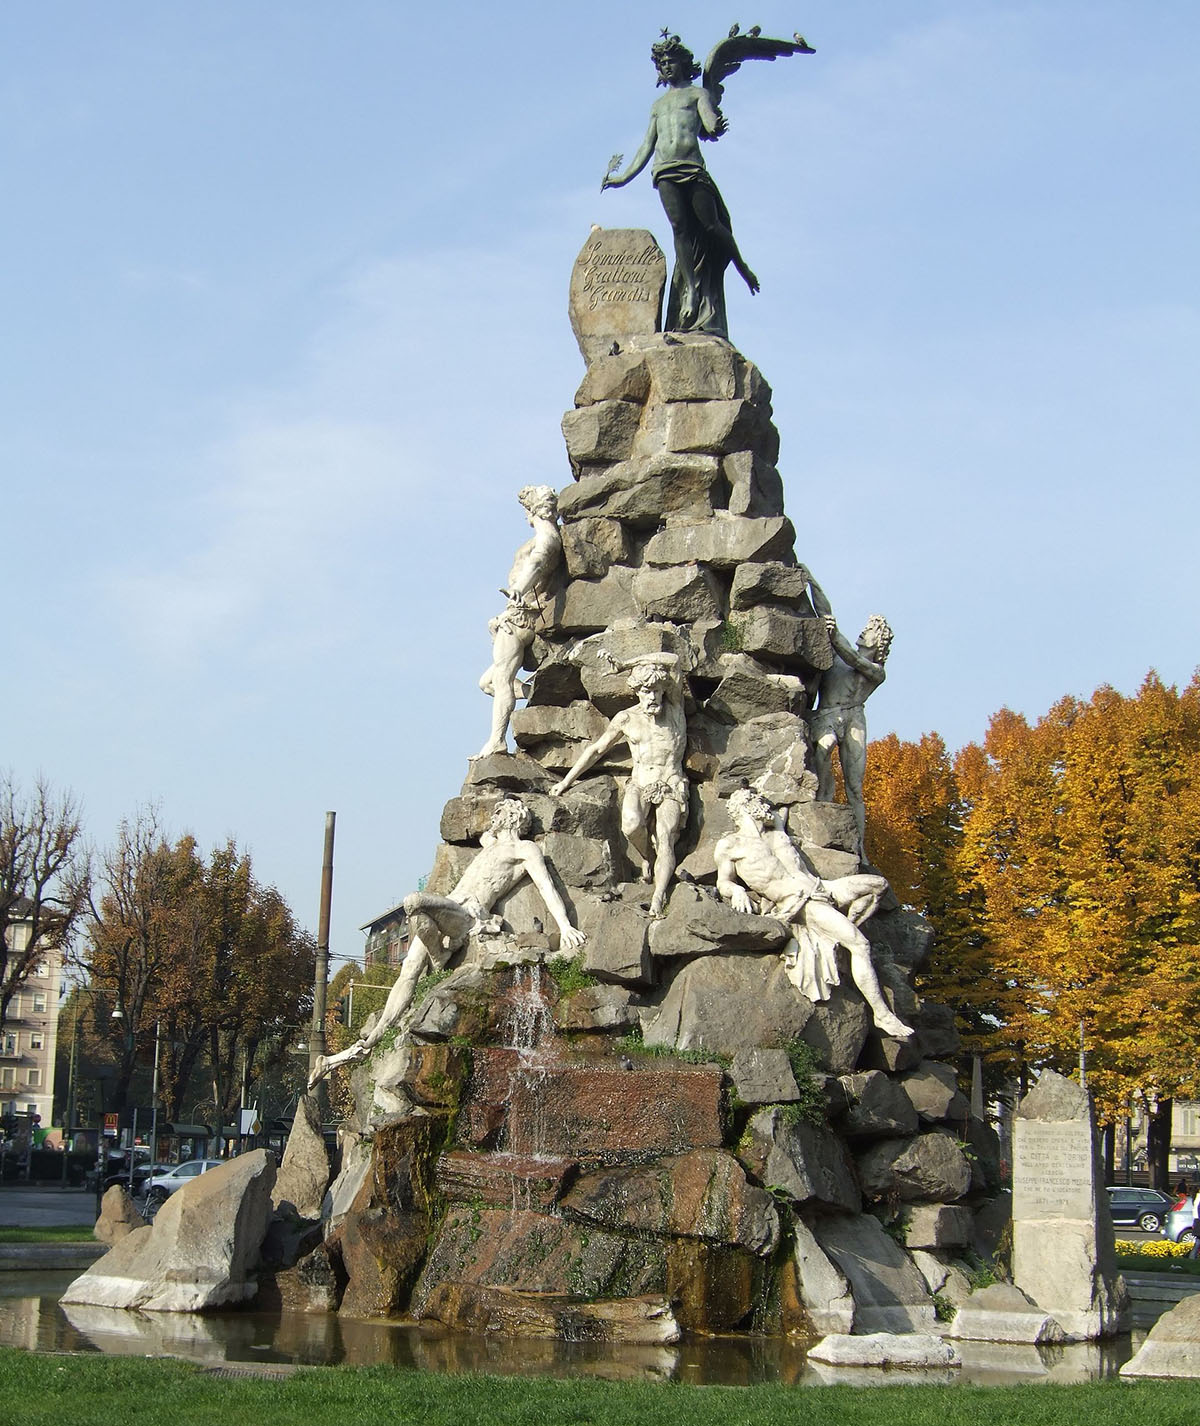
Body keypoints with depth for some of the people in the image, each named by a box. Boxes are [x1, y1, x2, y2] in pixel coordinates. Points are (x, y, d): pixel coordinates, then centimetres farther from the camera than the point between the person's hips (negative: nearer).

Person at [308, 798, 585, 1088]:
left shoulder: (524, 849, 9)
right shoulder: (491, 844, 34)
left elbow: (547, 887, -4)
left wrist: (565, 926, -15)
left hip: (468, 914, -8)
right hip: (441, 916, 8)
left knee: (414, 902, -36)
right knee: (409, 971, -12)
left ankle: (437, 963, -17)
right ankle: (371, 1040, -21)